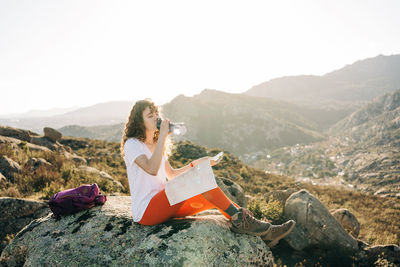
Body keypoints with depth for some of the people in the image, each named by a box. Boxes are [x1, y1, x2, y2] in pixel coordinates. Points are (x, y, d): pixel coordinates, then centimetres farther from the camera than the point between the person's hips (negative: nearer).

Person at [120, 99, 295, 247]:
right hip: (145, 212, -8)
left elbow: (171, 175, 16)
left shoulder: (155, 144, 15)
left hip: (163, 204, 8)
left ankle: (263, 233, -10)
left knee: (212, 198, -10)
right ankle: (239, 220, -14)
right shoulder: (132, 144, -11)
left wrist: (196, 164, 4)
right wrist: (163, 136, -24)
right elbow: (152, 169, -29)